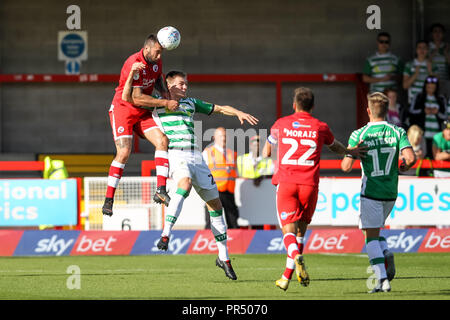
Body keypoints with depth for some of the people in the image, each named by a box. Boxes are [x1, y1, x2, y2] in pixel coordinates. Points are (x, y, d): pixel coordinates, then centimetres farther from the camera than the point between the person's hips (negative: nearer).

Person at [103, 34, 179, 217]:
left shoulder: (156, 62, 1)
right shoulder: (134, 64, -24)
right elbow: (137, 98, -27)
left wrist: (164, 91, 1)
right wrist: (165, 103, -26)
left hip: (143, 113, 7)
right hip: (123, 109, -7)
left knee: (162, 140, -13)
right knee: (124, 152, -19)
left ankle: (160, 190, -16)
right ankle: (109, 199, -12)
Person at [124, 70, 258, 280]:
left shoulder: (191, 103, 20)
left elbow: (219, 108, 25)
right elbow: (128, 97, 0)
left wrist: (239, 113, 9)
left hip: (196, 158, 6)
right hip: (175, 156, -6)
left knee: (215, 204, 6)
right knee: (185, 184, -39)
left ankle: (223, 257, 16)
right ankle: (165, 235, -43)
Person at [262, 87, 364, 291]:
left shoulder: (281, 124, 7)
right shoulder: (320, 127, 8)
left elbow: (266, 152, 21)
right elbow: (336, 147, 30)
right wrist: (350, 152, 51)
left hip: (286, 183, -1)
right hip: (309, 185, 1)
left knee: (289, 230, -4)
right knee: (300, 229, 14)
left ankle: (297, 257, -37)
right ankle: (287, 277, 11)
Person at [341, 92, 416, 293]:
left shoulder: (358, 135, -8)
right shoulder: (398, 132, -2)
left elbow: (346, 167, -10)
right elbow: (411, 158, -14)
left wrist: (352, 152, 12)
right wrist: (404, 167, 10)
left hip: (370, 192, -4)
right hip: (391, 193, 4)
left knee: (371, 235, -1)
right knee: (374, 230, 23)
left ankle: (382, 279, -14)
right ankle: (386, 255, -5)